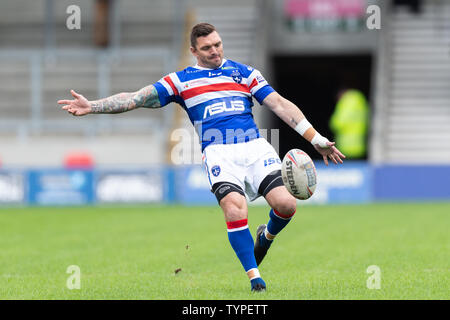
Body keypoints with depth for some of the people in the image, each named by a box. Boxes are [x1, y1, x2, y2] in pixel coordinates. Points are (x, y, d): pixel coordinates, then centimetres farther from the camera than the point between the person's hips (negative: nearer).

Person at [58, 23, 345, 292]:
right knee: (234, 208, -26)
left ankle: (267, 235, 19)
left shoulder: (244, 73, 18)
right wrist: (92, 106, -1)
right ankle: (254, 276, -11)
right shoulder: (181, 81, 14)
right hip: (218, 153, -2)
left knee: (286, 204, -17)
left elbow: (280, 105, 14)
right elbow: (135, 99, 11)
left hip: (255, 147, 2)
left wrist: (317, 140, 9)